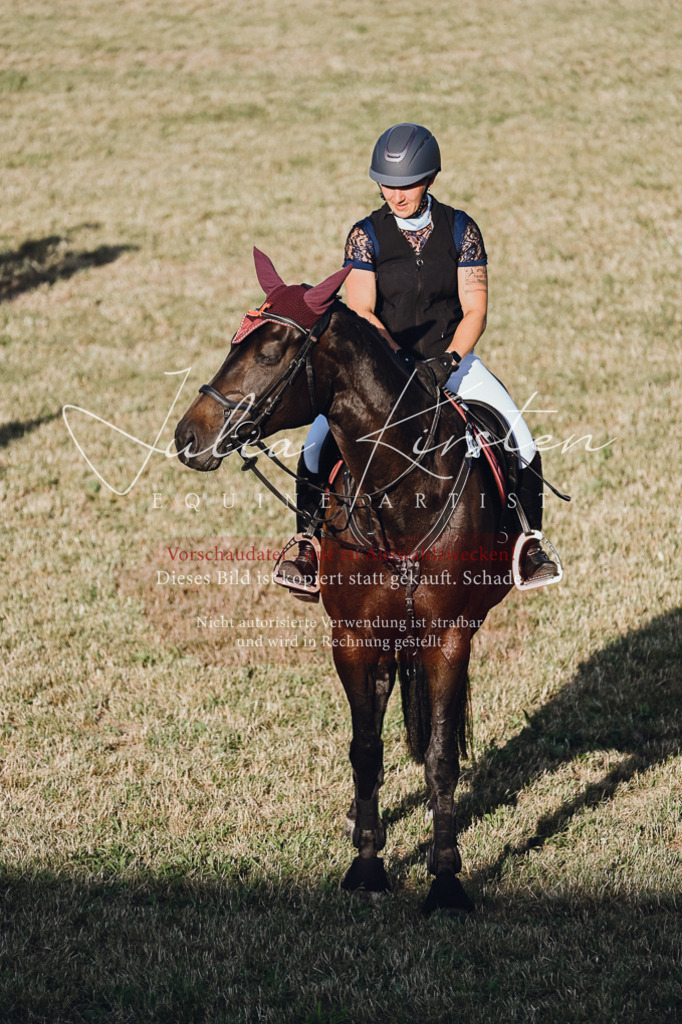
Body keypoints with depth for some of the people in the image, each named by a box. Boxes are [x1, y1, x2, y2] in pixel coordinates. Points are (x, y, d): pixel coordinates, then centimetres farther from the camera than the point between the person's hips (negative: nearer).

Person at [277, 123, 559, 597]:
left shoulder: (461, 229, -3)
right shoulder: (367, 235, -5)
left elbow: (475, 310, -7)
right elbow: (360, 313, -12)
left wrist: (446, 361, -24)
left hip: (452, 360, 0)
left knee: (519, 438, -18)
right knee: (320, 440, -21)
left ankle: (528, 545, -1)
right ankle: (311, 548, -6)